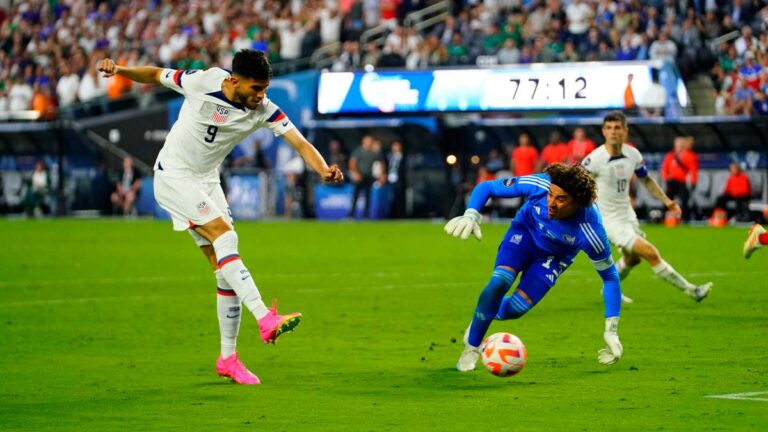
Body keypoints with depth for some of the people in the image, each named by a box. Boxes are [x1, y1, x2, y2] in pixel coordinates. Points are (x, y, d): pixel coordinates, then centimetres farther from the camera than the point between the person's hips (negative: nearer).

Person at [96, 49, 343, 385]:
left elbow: (299, 142, -20)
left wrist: (324, 170, -38)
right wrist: (117, 70, -17)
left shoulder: (263, 109, -11)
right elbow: (155, 75, -2)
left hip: (207, 182, 5)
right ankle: (265, 319, -36)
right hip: (173, 176, -5)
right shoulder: (202, 83, -19)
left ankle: (228, 358, 10)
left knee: (225, 268, 0)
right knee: (224, 234, -25)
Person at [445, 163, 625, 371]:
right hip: (525, 231, 0)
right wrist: (470, 215, -41)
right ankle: (471, 348, -4)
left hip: (553, 257, 0)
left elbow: (610, 276, -23)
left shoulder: (590, 231, -38)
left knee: (517, 307, -14)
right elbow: (485, 188, -21)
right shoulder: (539, 185, -36)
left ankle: (488, 313, 24)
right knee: (499, 281, -25)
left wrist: (611, 331, -22)